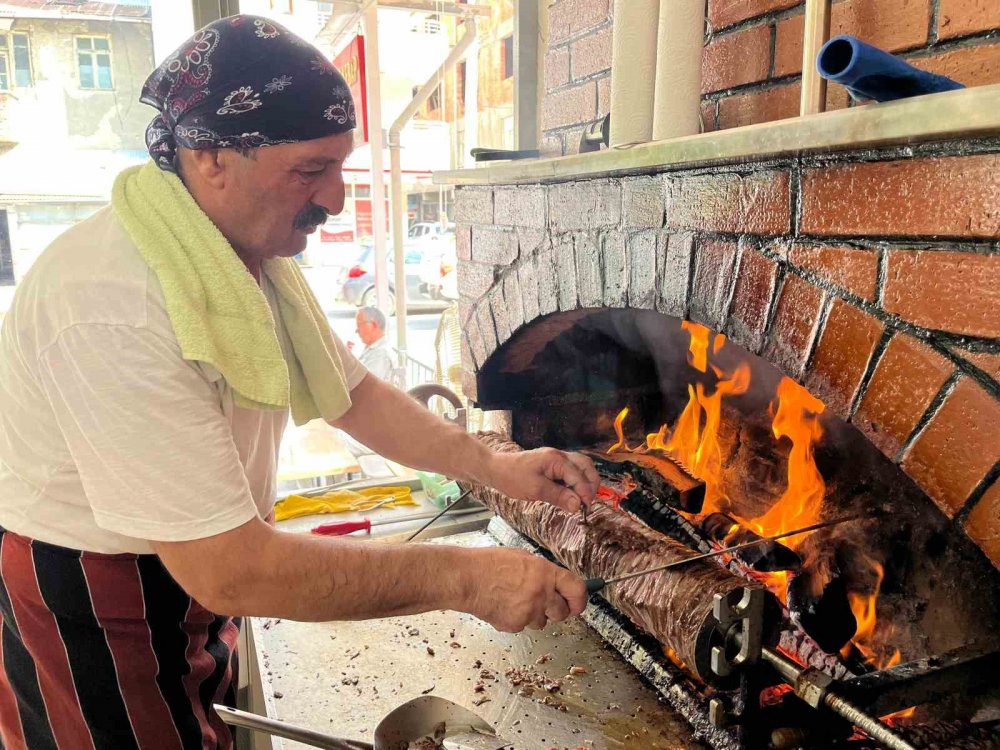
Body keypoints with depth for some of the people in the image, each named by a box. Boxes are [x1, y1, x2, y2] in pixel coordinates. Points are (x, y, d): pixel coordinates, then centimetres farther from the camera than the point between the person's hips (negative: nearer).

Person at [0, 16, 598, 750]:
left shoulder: (255, 253, -4)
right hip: (83, 608, -7)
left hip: (195, 570, 8)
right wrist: (462, 576, -30)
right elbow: (228, 570, -34)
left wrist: (493, 465, -11)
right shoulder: (113, 306, -33)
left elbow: (351, 391, 1)